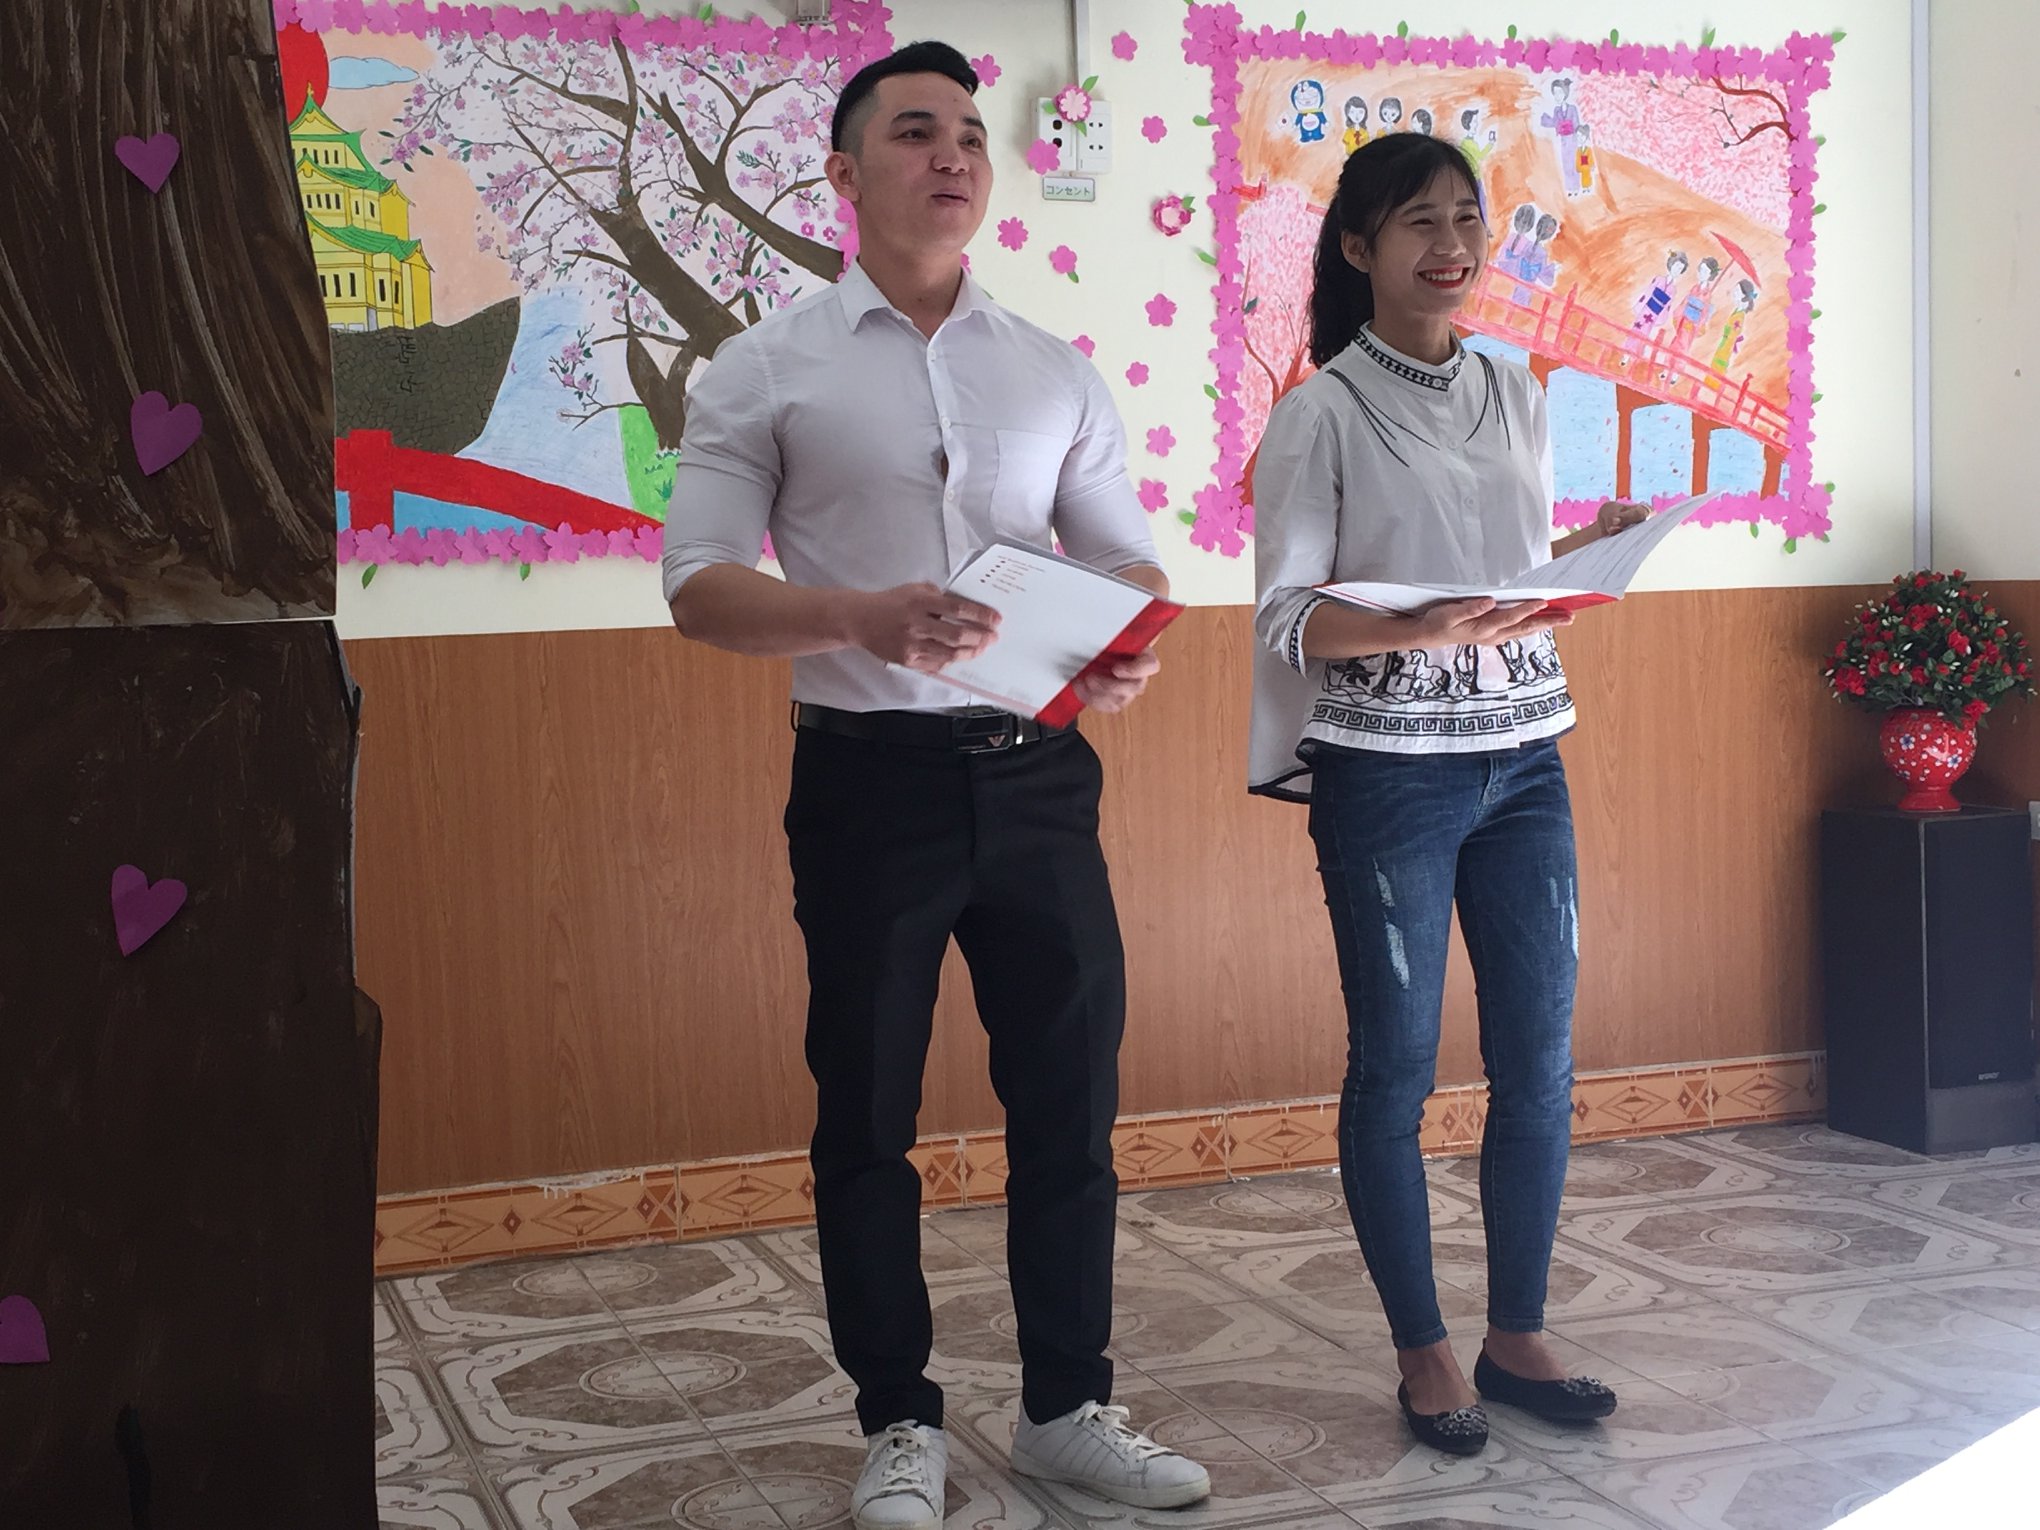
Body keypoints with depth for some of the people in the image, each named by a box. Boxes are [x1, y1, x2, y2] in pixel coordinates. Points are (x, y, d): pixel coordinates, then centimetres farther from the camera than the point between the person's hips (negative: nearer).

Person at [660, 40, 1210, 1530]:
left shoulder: (1057, 374, 11)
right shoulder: (768, 370, 2)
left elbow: (1129, 559, 12)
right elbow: (699, 584, -5)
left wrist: (1131, 652, -11)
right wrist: (860, 617, -23)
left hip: (1037, 772, 3)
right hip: (871, 777, -3)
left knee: (1072, 1095, 8)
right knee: (868, 1114, 6)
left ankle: (1068, 1407, 24)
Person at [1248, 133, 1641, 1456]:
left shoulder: (1515, 396, 11)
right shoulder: (1323, 413, -6)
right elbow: (1285, 616, -10)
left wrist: (1588, 553, -3)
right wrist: (1415, 632, -25)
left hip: (1523, 760, 5)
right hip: (1387, 774, -5)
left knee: (1541, 1058, 6)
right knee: (1397, 1064, 2)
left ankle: (1519, 1336, 21)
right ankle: (1424, 1353, 16)